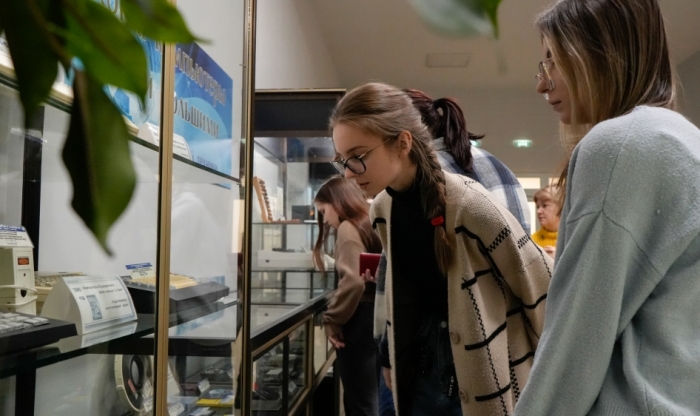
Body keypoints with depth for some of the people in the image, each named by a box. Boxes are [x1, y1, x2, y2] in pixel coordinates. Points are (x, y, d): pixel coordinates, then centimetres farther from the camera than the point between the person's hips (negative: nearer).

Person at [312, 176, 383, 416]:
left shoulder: (348, 228, -11)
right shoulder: (371, 225, 13)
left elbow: (353, 281, -24)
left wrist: (332, 320, -13)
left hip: (360, 320, -9)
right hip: (377, 317, 9)